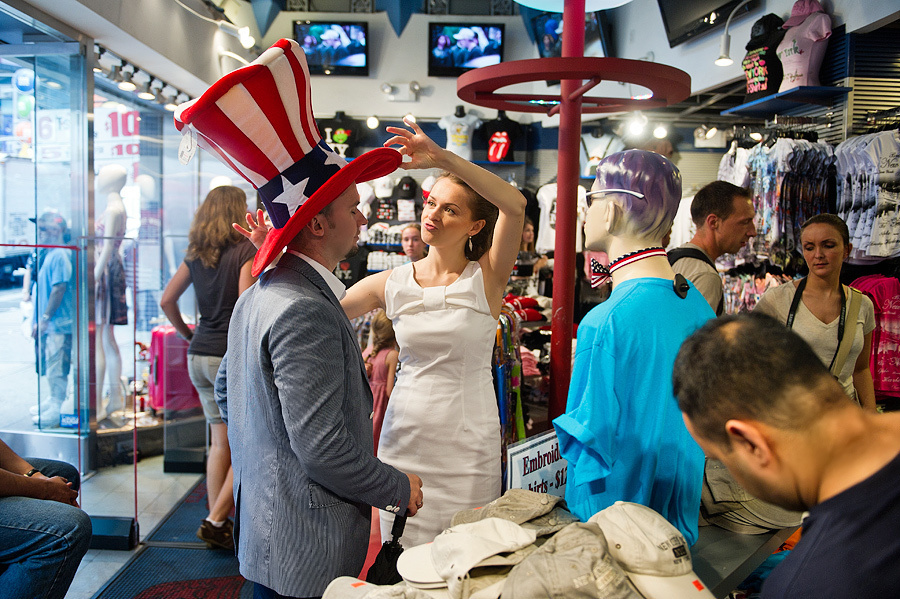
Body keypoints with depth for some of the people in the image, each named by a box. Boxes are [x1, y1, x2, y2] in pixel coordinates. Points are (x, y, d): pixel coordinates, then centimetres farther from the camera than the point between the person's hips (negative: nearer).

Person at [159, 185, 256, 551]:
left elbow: (166, 300, 13)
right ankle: (216, 521, 3)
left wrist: (185, 332, 24)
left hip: (199, 356, 7)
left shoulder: (196, 254, 11)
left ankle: (218, 524, 19)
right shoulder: (245, 251, -9)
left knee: (220, 442, 14)